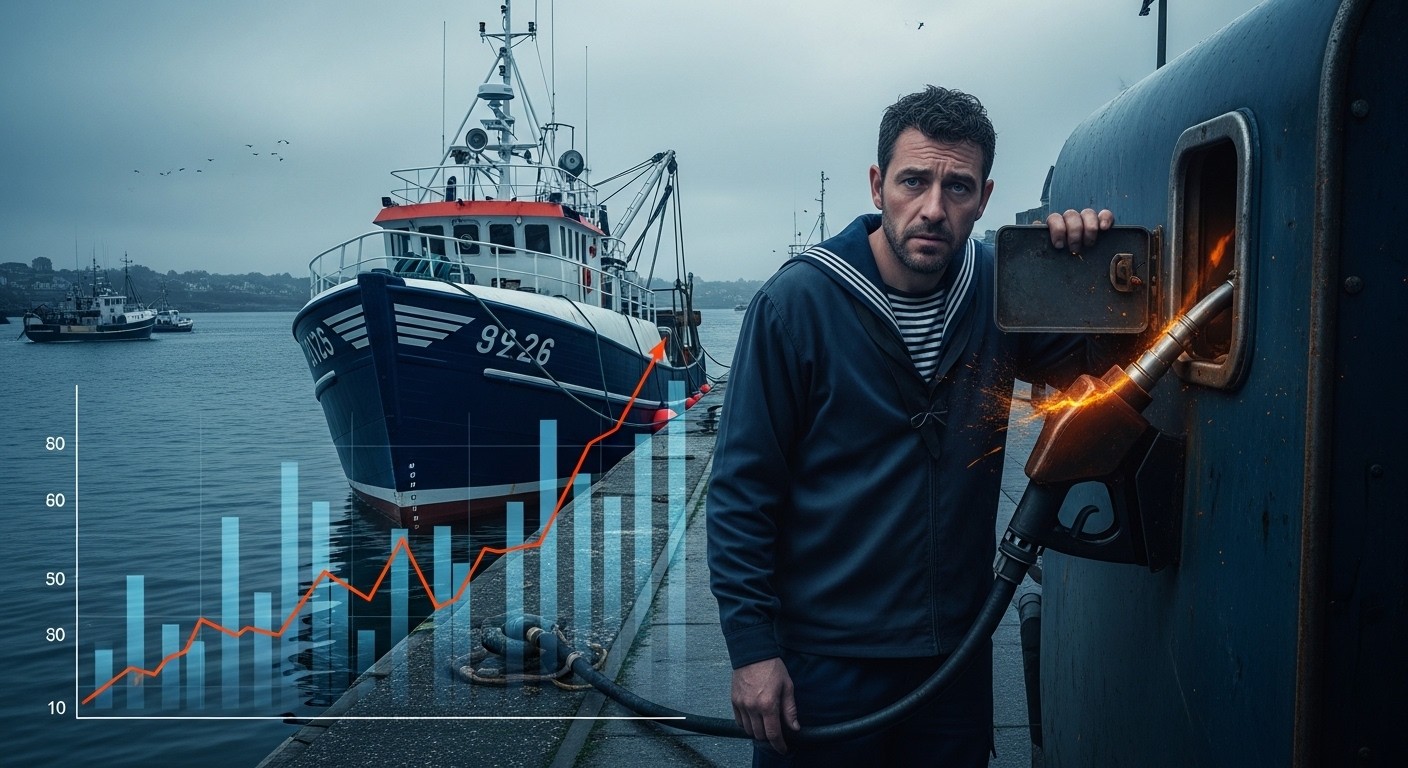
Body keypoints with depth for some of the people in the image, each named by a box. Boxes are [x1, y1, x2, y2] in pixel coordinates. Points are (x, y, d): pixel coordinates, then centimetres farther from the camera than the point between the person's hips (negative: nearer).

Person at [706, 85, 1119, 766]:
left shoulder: (997, 289, -2)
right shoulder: (796, 301, -14)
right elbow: (741, 486, -12)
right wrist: (751, 647, -14)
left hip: (956, 651, 4)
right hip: (822, 661, -4)